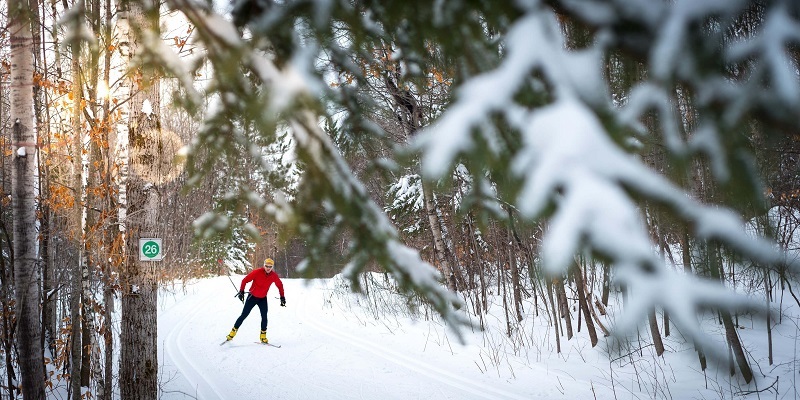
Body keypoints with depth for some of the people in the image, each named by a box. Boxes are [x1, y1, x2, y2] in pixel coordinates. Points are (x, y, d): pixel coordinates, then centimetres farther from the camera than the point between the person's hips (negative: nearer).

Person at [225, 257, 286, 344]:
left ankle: (263, 336, 7)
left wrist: (282, 297, 6)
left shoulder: (274, 276, -10)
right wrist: (241, 291, -21)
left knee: (264, 317, -5)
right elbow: (245, 280, -14)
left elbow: (280, 285, 7)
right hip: (252, 297, -3)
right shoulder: (257, 272, -21)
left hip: (263, 299, 3)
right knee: (244, 315, -2)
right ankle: (233, 331, 9)